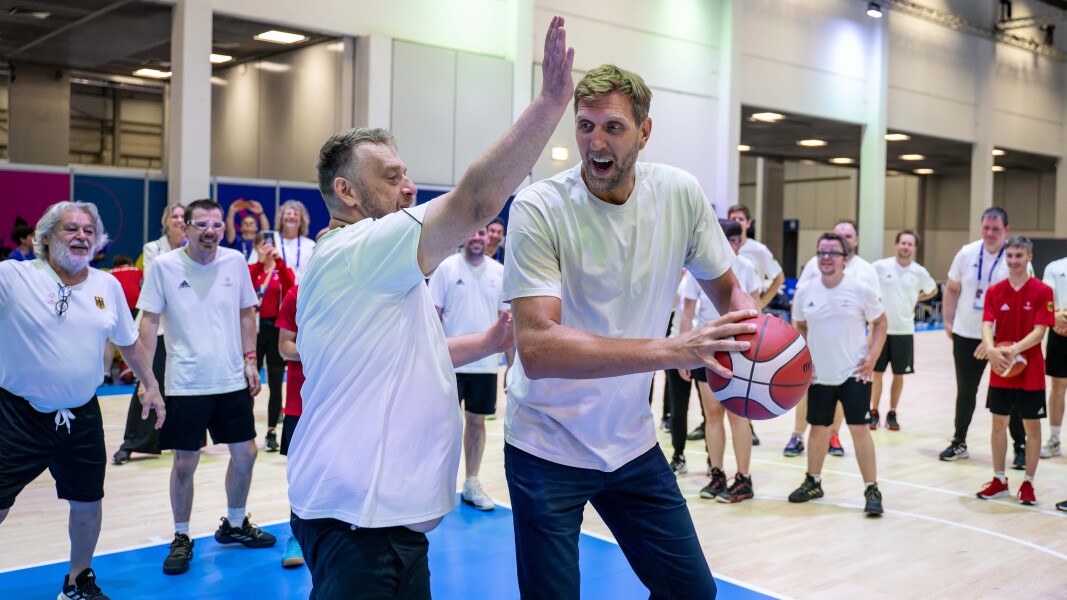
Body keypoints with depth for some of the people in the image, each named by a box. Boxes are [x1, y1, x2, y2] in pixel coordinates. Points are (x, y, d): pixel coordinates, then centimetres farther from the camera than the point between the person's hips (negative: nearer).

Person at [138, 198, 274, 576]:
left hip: (232, 380, 3)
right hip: (185, 385, -3)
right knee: (185, 462, 4)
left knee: (245, 453, 10)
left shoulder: (235, 262, 0)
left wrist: (250, 360, 4)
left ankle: (234, 525, 31)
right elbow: (149, 321, -4)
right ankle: (181, 538, 23)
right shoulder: (164, 266, -7)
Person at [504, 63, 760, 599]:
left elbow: (725, 287, 9)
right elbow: (537, 347, -30)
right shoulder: (538, 209, -19)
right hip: (548, 449, -4)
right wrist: (670, 351, -38)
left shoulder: (680, 193, -6)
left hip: (632, 441, 4)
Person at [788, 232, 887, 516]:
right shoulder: (805, 291, 0)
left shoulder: (861, 290, -8)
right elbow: (799, 327, 14)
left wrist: (872, 357, -8)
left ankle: (872, 490, 4)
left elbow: (880, 323, 2)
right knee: (818, 428, 12)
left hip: (855, 374, -3)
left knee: (859, 428, -6)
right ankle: (813, 482, 29)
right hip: (818, 375, 3)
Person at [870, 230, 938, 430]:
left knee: (899, 375, 8)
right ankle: (874, 413, 17)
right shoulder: (880, 266, -8)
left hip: (904, 331, 2)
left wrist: (914, 299, 7)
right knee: (877, 372, 4)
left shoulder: (919, 272, -1)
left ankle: (892, 414, 21)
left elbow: (933, 290, 18)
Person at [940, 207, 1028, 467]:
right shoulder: (967, 253, 0)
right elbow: (952, 289, 12)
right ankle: (959, 443, 25)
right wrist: (948, 322, 4)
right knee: (965, 391, 12)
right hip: (966, 336, 3)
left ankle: (1021, 447, 17)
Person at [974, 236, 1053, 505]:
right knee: (999, 423, 10)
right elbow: (987, 325, -9)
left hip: (1030, 372, -2)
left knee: (1032, 425, 6)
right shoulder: (994, 291, 1)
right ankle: (999, 480, 23)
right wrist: (990, 349, -29)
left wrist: (1014, 350, -29)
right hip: (1000, 371, 3)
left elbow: (1039, 331, -14)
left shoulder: (1042, 291, -7)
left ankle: (1028, 483, 19)